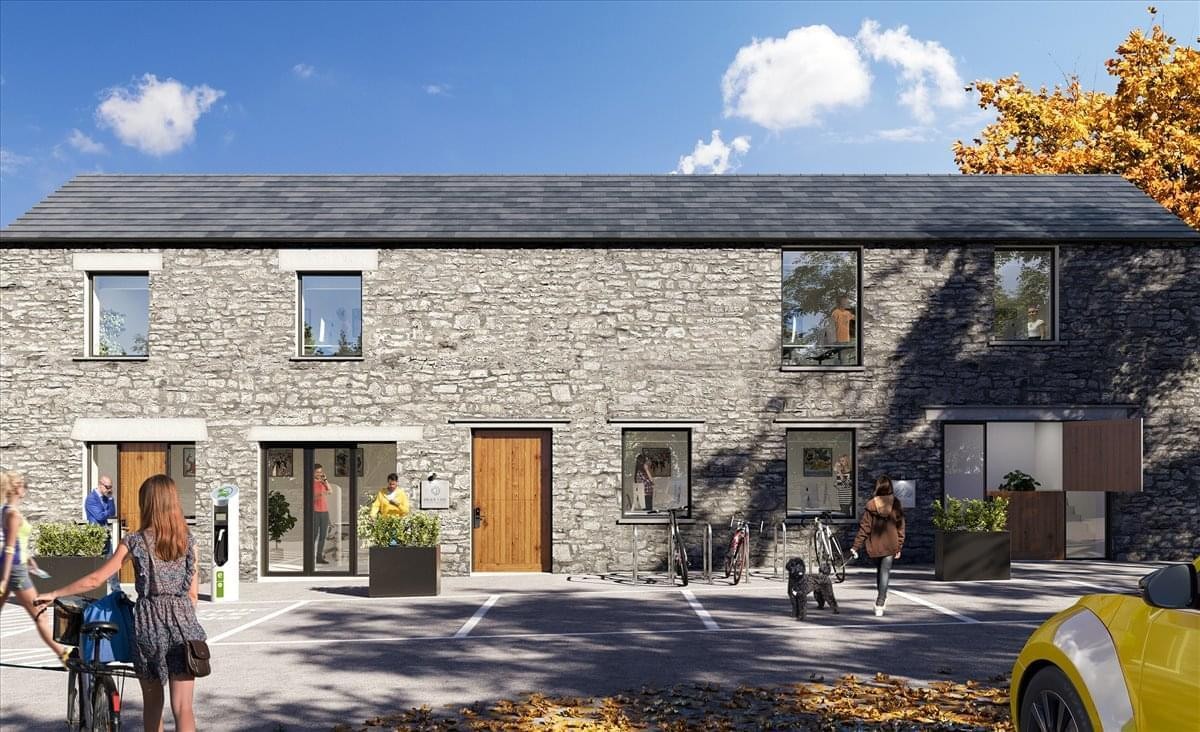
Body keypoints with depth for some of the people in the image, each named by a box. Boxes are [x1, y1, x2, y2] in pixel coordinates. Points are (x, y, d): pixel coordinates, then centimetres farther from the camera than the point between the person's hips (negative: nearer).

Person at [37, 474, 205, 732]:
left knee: (152, 703, 18)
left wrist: (54, 594, 12)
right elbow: (193, 594, 6)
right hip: (183, 623, 1)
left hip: (148, 622, 0)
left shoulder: (135, 542, -1)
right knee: (183, 707, -1)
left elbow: (95, 580, 0)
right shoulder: (188, 541, 4)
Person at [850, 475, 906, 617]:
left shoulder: (871, 505, -8)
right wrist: (899, 546, 7)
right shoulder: (896, 504, -4)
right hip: (890, 546, 0)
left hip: (874, 546, 0)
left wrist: (856, 546, -3)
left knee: (879, 571, 24)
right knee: (885, 573, 2)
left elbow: (864, 527, -7)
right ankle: (880, 605, -4)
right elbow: (900, 526, -1)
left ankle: (880, 595, 14)